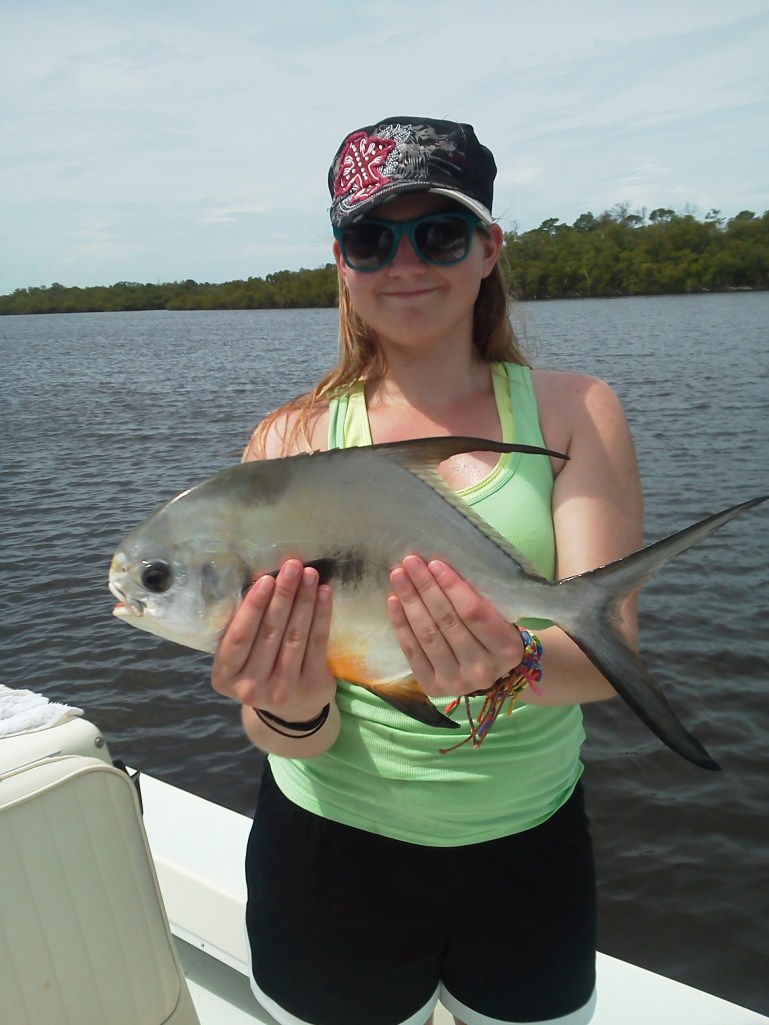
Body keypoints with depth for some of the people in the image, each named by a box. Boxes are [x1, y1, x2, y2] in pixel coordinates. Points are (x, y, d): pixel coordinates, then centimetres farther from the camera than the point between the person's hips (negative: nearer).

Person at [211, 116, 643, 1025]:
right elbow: (292, 736, -11)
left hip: (532, 848, 1)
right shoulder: (291, 440, -8)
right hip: (332, 854, 0)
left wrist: (513, 668, -37)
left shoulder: (572, 412, -6)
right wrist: (290, 713, -33)